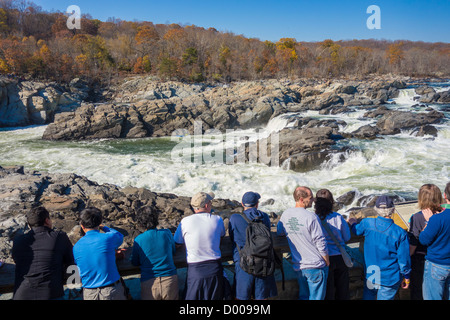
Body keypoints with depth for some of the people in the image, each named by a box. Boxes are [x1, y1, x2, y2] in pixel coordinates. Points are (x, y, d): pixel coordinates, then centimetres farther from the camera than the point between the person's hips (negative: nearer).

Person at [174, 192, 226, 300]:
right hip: (215, 268, 2)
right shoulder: (218, 220, -2)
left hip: (195, 270, -2)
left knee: (191, 297, 11)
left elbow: (176, 243, 5)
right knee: (215, 297, 17)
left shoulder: (185, 221, -7)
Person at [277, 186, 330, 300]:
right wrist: (327, 262, -1)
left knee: (303, 296, 19)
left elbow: (279, 232, 16)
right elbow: (321, 243, -15)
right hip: (316, 266, -5)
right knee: (316, 297, 6)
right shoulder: (311, 217, -19)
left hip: (298, 266, 6)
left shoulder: (285, 215, -1)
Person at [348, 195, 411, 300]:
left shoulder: (367, 223, -12)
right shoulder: (400, 233, -18)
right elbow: (404, 259, -10)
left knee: (367, 296, 19)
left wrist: (353, 223, 37)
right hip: (390, 279, -2)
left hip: (370, 275, 2)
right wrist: (406, 277, 6)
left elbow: (357, 230, 13)